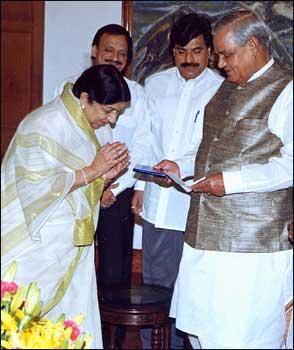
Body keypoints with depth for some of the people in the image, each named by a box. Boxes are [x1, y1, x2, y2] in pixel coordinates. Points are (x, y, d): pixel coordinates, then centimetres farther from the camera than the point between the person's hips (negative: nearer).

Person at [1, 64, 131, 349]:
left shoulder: (81, 125, 11)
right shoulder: (44, 125, -16)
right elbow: (38, 187, -23)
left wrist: (107, 174, -1)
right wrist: (92, 170, -19)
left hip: (70, 246, 9)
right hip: (38, 247, -9)